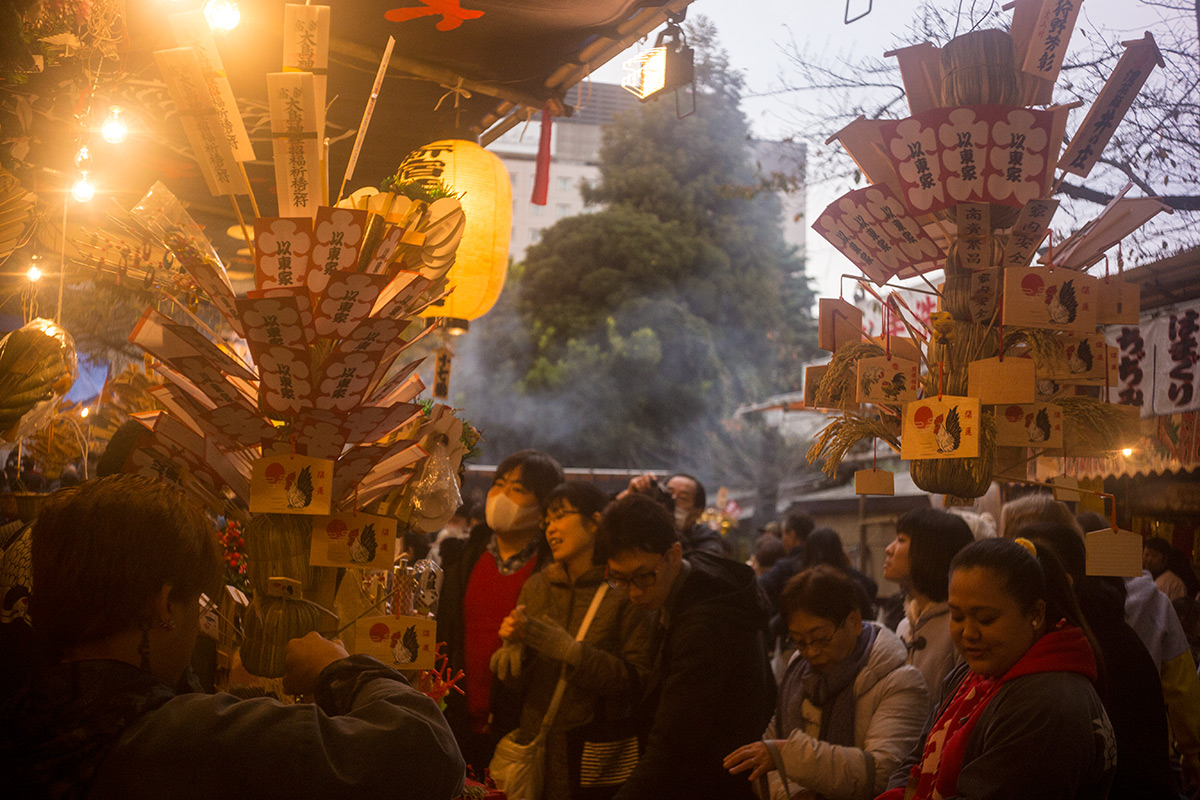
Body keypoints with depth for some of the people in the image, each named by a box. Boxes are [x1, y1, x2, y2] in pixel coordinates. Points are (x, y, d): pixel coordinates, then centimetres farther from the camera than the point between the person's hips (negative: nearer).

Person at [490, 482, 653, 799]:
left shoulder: (625, 591, -9)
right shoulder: (537, 587, 6)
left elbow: (635, 681, -16)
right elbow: (514, 678, 8)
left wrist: (562, 646, -21)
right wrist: (514, 644, -13)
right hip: (537, 743, 4)